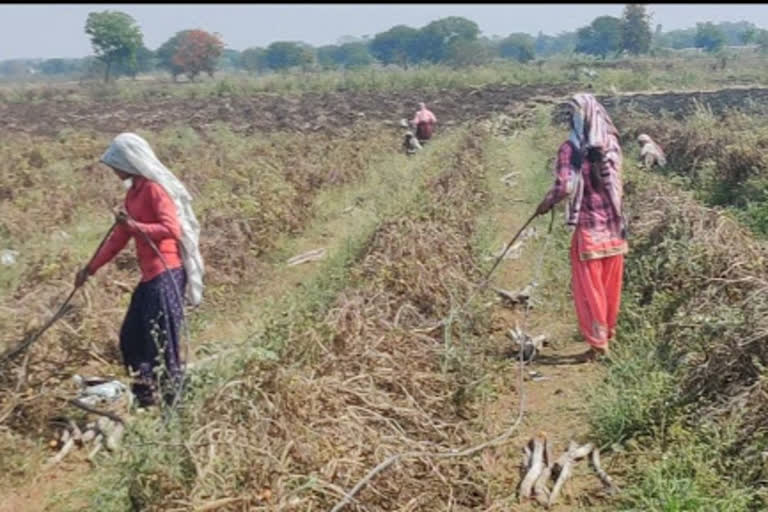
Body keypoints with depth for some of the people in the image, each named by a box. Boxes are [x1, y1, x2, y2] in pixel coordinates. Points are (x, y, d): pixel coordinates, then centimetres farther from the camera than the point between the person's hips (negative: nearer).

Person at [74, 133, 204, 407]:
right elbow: (119, 237, 22)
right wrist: (91, 268, 24)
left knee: (162, 342, -8)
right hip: (151, 275, 10)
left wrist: (135, 226, -25)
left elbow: (172, 229, -21)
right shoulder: (133, 192, 16)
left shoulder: (155, 188, -11)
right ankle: (143, 399, 22)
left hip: (167, 274, -10)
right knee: (131, 338, 13)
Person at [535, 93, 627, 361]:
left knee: (589, 286, 6)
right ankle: (609, 331, 33)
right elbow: (614, 181, 10)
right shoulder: (611, 144, 1)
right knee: (610, 283, 17)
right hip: (614, 225, 5)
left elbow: (564, 186, -20)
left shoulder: (571, 148, -15)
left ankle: (598, 341, 10)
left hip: (589, 227, -5)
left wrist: (545, 204, -4)